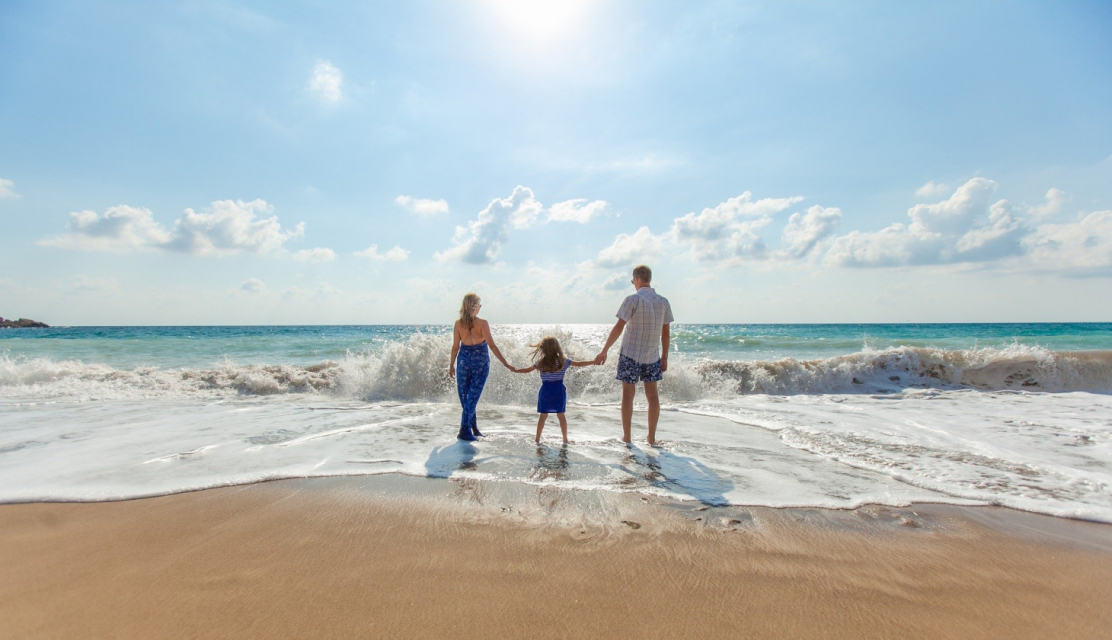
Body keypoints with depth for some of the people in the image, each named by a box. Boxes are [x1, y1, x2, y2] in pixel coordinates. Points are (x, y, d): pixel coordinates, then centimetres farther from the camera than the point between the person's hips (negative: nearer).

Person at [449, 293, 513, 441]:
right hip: (480, 362, -2)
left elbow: (455, 346, 0)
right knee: (473, 396, 3)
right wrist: (505, 363, -11)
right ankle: (464, 431, 0)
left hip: (464, 360, 3)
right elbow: (492, 345, -15)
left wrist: (451, 365, 11)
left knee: (465, 396, 14)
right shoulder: (482, 323, -12)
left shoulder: (458, 324, -4)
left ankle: (473, 428, 22)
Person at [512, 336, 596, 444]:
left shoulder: (540, 362, -3)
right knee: (561, 415, 8)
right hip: (559, 390, 0)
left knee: (543, 415, 8)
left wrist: (515, 370, 23)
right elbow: (579, 364, 0)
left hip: (545, 391, 0)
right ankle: (565, 439, 13)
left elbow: (527, 370, 6)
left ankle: (537, 439, 12)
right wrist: (594, 361, 10)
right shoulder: (564, 361, -4)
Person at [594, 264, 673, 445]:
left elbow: (619, 327, -14)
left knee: (628, 394, 4)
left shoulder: (633, 300, -11)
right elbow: (665, 333, 6)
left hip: (631, 354, -4)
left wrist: (604, 351, -10)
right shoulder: (663, 302, 3)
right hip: (652, 356, 4)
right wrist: (664, 357, 14)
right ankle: (652, 437, 15)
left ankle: (627, 437, 9)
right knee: (652, 394, 10)